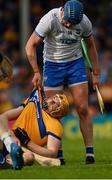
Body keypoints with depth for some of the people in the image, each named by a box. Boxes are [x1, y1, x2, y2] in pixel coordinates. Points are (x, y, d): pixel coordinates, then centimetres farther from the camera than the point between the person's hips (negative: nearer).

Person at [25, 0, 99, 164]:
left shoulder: (84, 22, -11)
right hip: (52, 65, -2)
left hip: (76, 64, 2)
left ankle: (90, 153, -6)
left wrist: (96, 73, 9)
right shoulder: (50, 20, -22)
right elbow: (30, 45, -16)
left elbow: (90, 46, 7)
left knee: (83, 109, -8)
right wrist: (36, 72, -19)